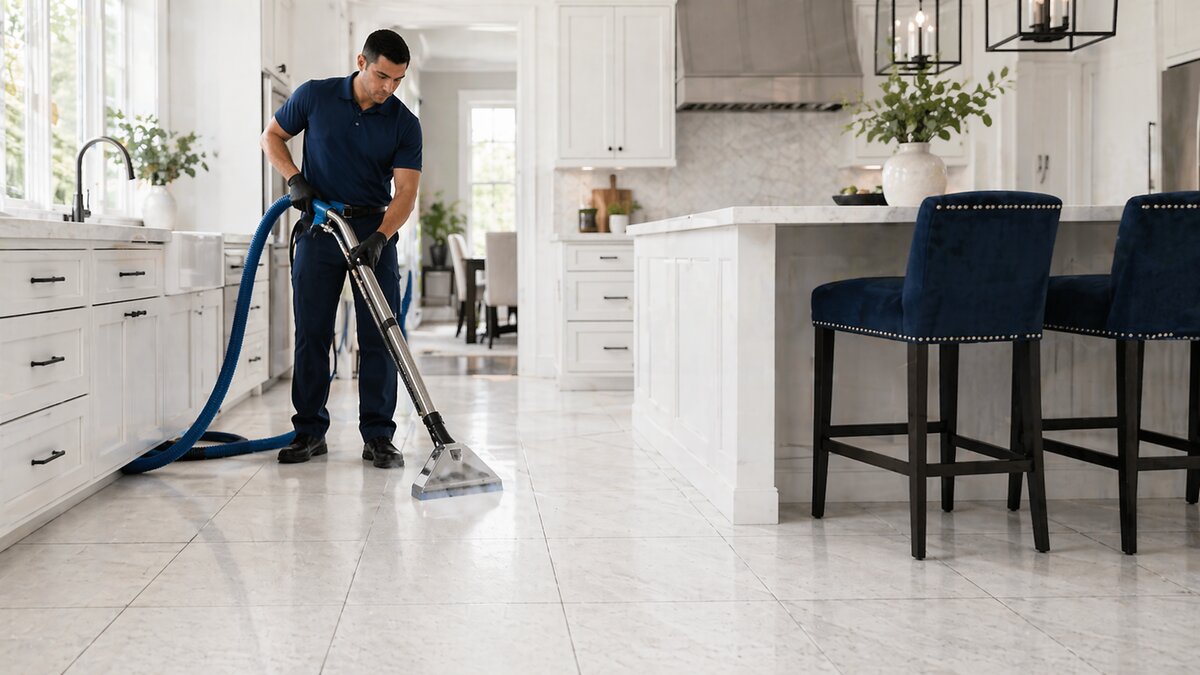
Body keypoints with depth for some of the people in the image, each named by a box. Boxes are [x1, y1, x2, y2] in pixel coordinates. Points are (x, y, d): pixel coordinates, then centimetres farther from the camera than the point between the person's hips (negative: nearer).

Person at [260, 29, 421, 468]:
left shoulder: (405, 124, -5)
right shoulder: (315, 96, -4)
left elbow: (406, 191, -12)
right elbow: (271, 137, 9)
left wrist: (380, 237, -28)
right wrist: (294, 180, -8)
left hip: (373, 233, 0)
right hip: (318, 228, 0)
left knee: (379, 337, -3)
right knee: (311, 334, 2)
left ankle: (378, 437, 4)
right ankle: (310, 431, 13)